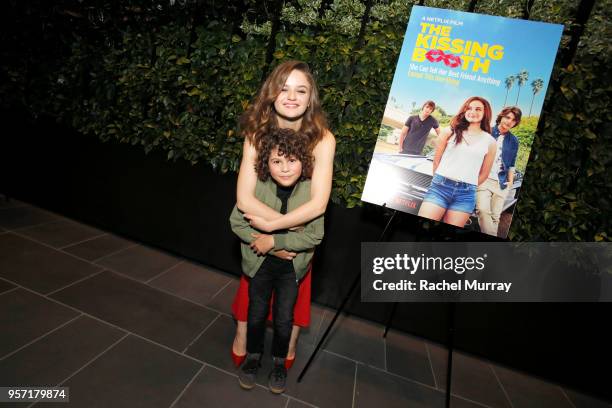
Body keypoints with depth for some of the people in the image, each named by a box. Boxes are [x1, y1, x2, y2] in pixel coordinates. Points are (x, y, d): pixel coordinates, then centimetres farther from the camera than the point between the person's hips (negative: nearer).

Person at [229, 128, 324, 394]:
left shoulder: (312, 192, -22)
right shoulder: (255, 186, -20)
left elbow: (314, 236, -20)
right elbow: (236, 221, -9)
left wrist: (274, 240, -25)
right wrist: (261, 241, -21)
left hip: (291, 266, 0)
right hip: (260, 262, 1)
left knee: (284, 318, 10)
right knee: (256, 314, 15)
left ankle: (279, 362, 39)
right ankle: (253, 356, 44)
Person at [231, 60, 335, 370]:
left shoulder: (322, 139, -27)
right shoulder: (256, 133, -22)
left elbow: (318, 204, -32)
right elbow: (244, 198, -28)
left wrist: (272, 227, -29)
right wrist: (289, 226, -31)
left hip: (302, 230, -1)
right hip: (260, 226, 1)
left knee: (294, 288, 17)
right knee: (252, 283, 16)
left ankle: (289, 347, 43)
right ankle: (242, 337, 44)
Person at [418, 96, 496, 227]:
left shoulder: (490, 141, 9)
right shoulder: (450, 131, 7)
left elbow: (484, 174, 14)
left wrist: (467, 187, 14)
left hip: (466, 194, 1)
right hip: (440, 187, -1)